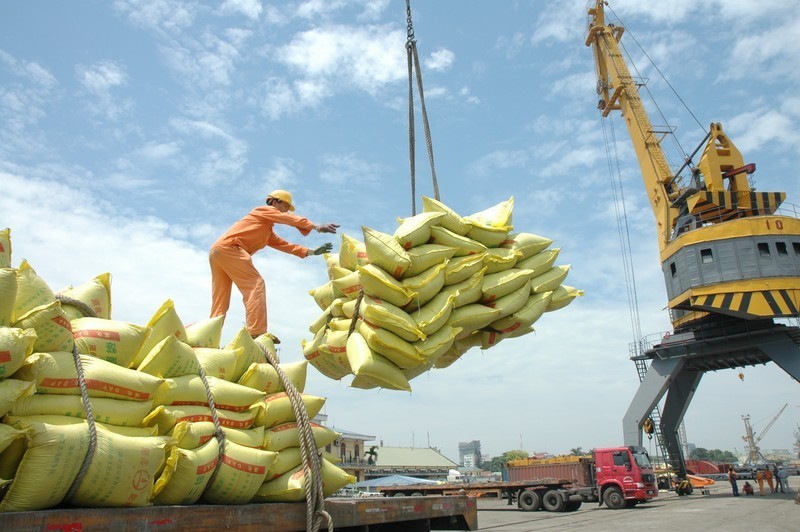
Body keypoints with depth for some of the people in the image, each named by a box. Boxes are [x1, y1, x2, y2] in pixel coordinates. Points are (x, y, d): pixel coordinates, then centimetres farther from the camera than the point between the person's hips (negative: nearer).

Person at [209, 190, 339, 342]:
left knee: (220, 303, 7)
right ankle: (257, 333, -28)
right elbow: (290, 219, -7)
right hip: (228, 247, -10)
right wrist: (316, 227, -17)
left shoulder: (267, 232, 34)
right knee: (255, 284, -17)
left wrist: (312, 251, 19)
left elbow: (284, 245, 26)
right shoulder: (264, 210, 9)